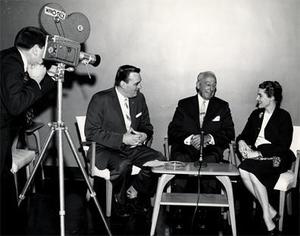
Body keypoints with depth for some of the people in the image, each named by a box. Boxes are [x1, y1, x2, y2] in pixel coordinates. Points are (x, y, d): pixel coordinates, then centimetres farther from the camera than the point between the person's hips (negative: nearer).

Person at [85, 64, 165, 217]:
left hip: (133, 147, 5)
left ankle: (134, 191, 1)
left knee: (159, 159, -20)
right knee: (122, 165, -36)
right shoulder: (101, 99, -11)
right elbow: (91, 132, -15)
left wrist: (145, 135, -9)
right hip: (106, 149, -5)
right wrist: (122, 139, -23)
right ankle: (121, 201, -6)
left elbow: (147, 125, 17)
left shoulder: (139, 98, 6)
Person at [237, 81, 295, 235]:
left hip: (276, 158, -5)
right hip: (255, 155, 5)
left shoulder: (284, 116, 0)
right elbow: (245, 134, 18)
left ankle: (267, 217, -24)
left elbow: (283, 146, -10)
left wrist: (258, 153, -19)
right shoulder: (256, 114, 19)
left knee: (249, 169, -34)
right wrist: (241, 141, -7)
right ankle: (270, 212, -21)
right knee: (243, 170, -30)